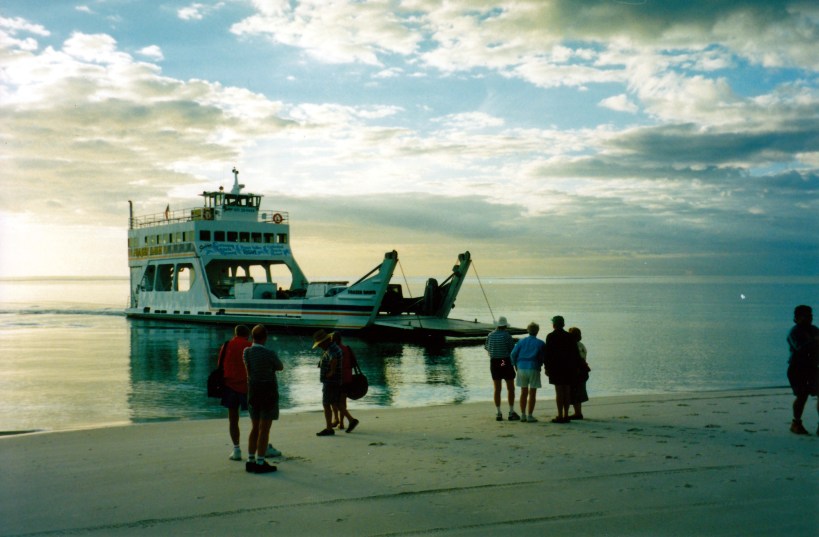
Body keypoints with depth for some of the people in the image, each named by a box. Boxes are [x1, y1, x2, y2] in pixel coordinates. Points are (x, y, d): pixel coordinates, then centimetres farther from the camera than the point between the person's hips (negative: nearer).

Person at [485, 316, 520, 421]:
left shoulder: (490, 336, 2)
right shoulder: (507, 336, -11)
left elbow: (487, 348, 16)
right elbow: (513, 350, -9)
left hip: (494, 362, 4)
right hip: (506, 362, -4)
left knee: (497, 389, 7)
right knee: (510, 388, 5)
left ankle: (498, 413, 7)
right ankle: (511, 413, 3)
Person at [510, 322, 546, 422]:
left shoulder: (521, 342, 5)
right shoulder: (540, 344, -2)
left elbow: (513, 354, 1)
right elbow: (544, 357, -2)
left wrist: (515, 365, 13)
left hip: (522, 368, 3)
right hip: (534, 368, -3)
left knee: (523, 392, 11)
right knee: (532, 393, 2)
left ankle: (523, 415, 11)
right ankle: (530, 416, 0)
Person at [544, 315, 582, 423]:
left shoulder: (551, 336, -5)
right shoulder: (570, 336, 7)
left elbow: (548, 353, -8)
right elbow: (576, 353, 8)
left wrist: (547, 367, -4)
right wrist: (576, 367, 13)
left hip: (556, 367, -4)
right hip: (569, 368, 4)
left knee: (559, 391, -5)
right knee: (567, 392, 8)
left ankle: (560, 416, -7)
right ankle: (566, 415, 11)